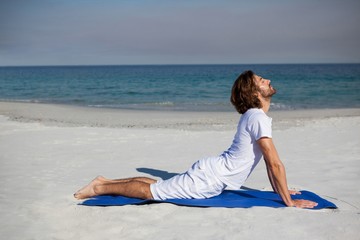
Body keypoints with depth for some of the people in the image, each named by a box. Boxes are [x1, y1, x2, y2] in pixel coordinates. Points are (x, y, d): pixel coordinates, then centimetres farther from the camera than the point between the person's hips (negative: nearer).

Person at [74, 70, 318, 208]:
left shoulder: (255, 116, 11)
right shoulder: (258, 118, -21)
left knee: (156, 184, 17)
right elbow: (276, 163, -23)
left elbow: (269, 160, 20)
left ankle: (105, 181, 23)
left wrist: (279, 189, 19)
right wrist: (289, 202, -17)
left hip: (210, 171, 9)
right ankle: (99, 188, 8)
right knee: (151, 191, -2)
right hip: (209, 179, -9)